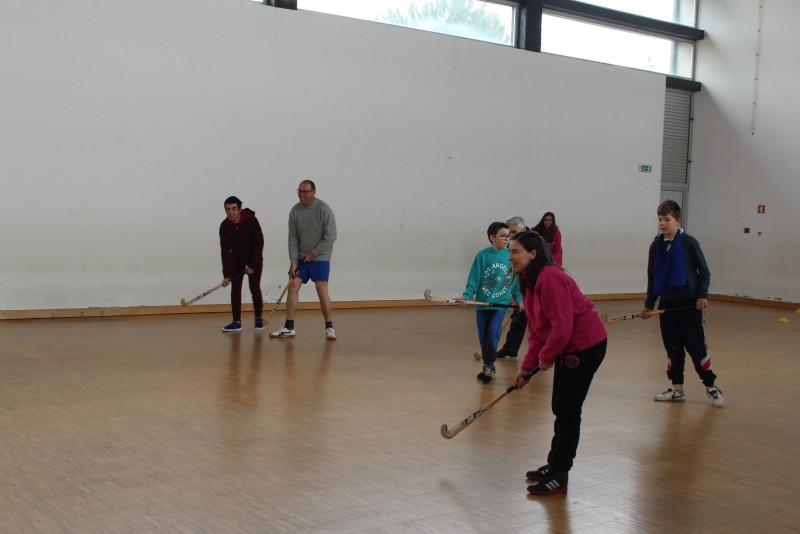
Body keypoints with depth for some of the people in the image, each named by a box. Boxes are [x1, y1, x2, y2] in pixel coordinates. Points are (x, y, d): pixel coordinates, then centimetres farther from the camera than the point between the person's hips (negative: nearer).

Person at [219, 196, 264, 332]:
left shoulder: (251, 221, -25)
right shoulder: (224, 226, -18)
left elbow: (259, 243, -22)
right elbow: (225, 251, -21)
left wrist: (252, 265, -24)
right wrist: (226, 275, -27)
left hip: (254, 257, -3)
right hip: (237, 258, 3)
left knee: (254, 288, -8)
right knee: (235, 288, -3)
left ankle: (259, 318, 11)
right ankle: (236, 322, 1)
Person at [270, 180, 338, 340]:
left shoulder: (324, 210, -12)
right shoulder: (295, 211, 1)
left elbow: (330, 236, -14)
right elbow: (293, 239, 2)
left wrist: (313, 253, -14)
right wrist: (293, 262, -4)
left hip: (320, 257, -4)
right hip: (301, 258, 5)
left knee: (322, 290, -12)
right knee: (293, 286, -3)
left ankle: (329, 327, 0)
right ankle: (289, 328, 2)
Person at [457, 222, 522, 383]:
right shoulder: (482, 255, -8)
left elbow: (516, 279, 8)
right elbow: (474, 280, -6)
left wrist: (519, 299, 7)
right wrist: (467, 296, -16)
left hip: (501, 303, 0)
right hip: (482, 303, 1)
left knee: (493, 333, -15)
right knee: (483, 338, 7)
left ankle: (489, 366, 4)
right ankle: (488, 367, 26)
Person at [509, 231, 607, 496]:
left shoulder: (550, 279, -24)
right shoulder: (528, 282, 8)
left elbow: (562, 327, -27)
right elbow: (535, 329, 10)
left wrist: (546, 357, -12)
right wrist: (527, 367, 6)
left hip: (585, 345, -10)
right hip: (568, 347, 10)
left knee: (567, 410, -3)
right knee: (560, 407, 17)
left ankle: (558, 477, 6)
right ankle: (554, 465, 30)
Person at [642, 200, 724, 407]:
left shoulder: (688, 242, -8)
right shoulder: (656, 246, 5)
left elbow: (704, 271, -3)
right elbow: (652, 278, 12)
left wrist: (702, 295, -12)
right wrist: (649, 304, 12)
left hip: (690, 304, -4)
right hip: (667, 305, 4)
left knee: (696, 347, -1)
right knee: (672, 348, 9)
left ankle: (711, 386, 13)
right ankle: (677, 389, 17)